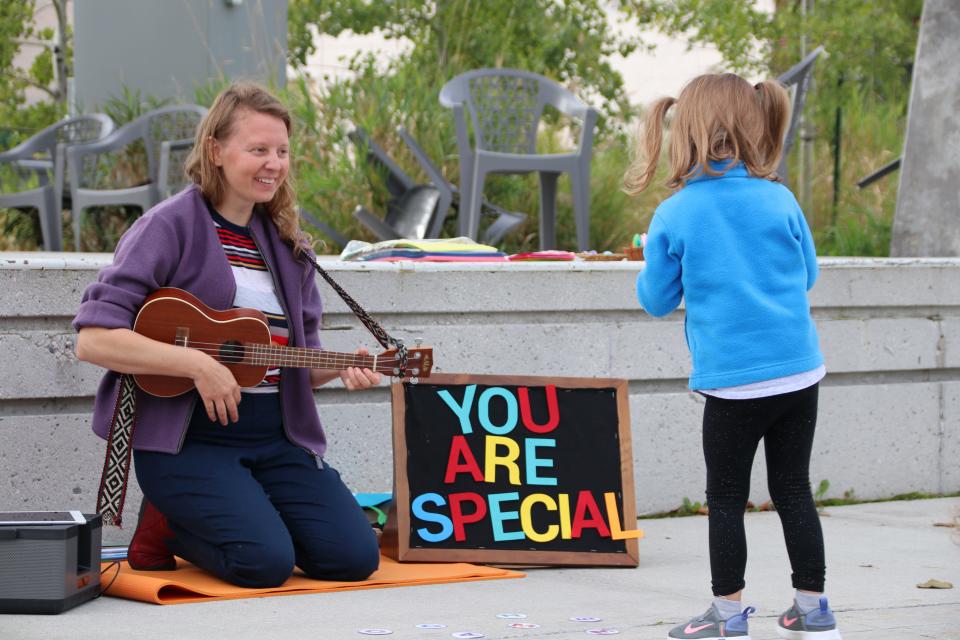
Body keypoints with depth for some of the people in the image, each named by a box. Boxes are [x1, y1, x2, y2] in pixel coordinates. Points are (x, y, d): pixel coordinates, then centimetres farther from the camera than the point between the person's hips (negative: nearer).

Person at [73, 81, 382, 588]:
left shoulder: (285, 242, 14)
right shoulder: (170, 226, -7)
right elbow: (93, 339, -16)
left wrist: (339, 369, -4)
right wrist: (197, 364, -21)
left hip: (277, 437, 7)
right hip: (188, 438, -6)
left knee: (354, 557, -10)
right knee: (266, 562, -26)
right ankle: (165, 524, 5)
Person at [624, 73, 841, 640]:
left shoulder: (674, 216, -8)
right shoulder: (779, 200, -2)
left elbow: (657, 300, 2)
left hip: (732, 382, -3)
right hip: (799, 371, 3)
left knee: (727, 498, 9)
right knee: (794, 489, 13)